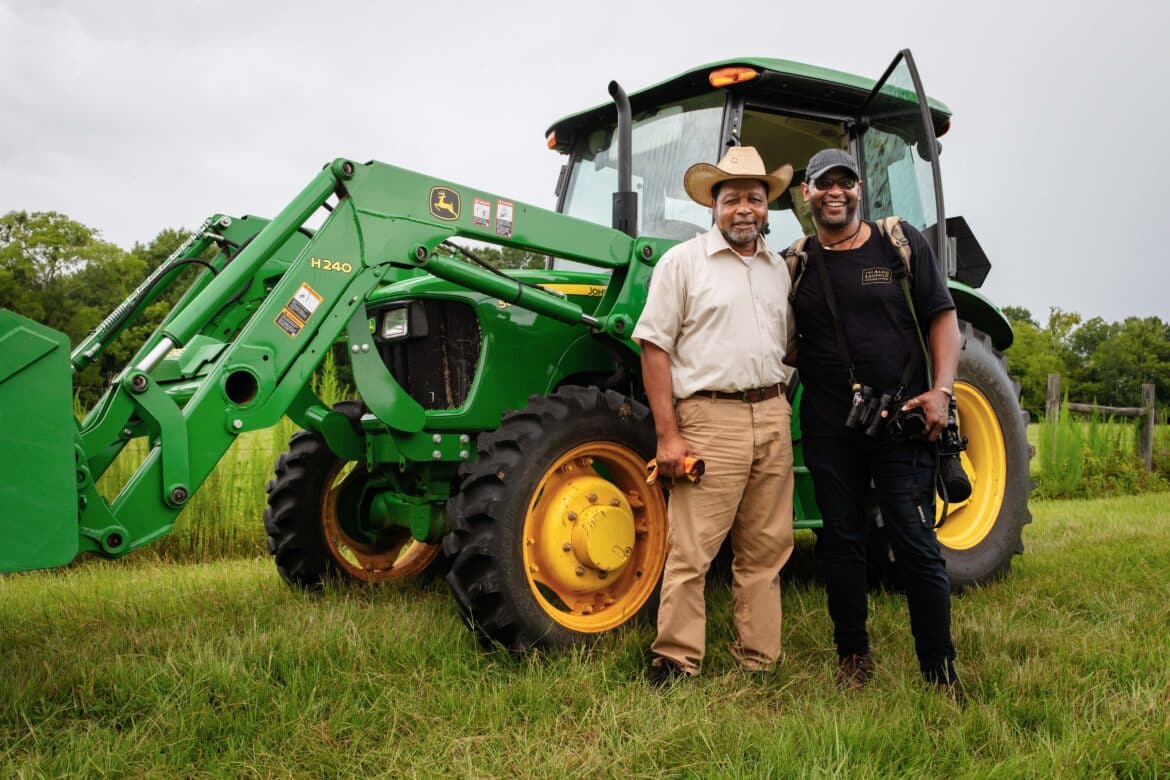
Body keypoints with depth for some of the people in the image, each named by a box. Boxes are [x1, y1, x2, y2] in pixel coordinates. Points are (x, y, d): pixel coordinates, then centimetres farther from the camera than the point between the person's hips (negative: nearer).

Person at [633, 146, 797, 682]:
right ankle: (676, 663, 6)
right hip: (710, 416, -6)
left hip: (773, 417, 6)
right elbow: (654, 347, -5)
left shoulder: (779, 269, 16)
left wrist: (782, 409, 12)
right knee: (691, 548, -6)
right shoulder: (683, 262, -1)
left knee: (766, 548, 10)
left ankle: (759, 659, 21)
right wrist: (668, 434, -12)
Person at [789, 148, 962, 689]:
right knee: (842, 542, 10)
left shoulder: (902, 244, 4)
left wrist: (942, 389, -10)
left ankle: (939, 669, 11)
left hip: (902, 421, -2)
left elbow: (942, 317, 3)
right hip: (829, 425, 2)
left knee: (915, 543, -2)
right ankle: (853, 656, 25)